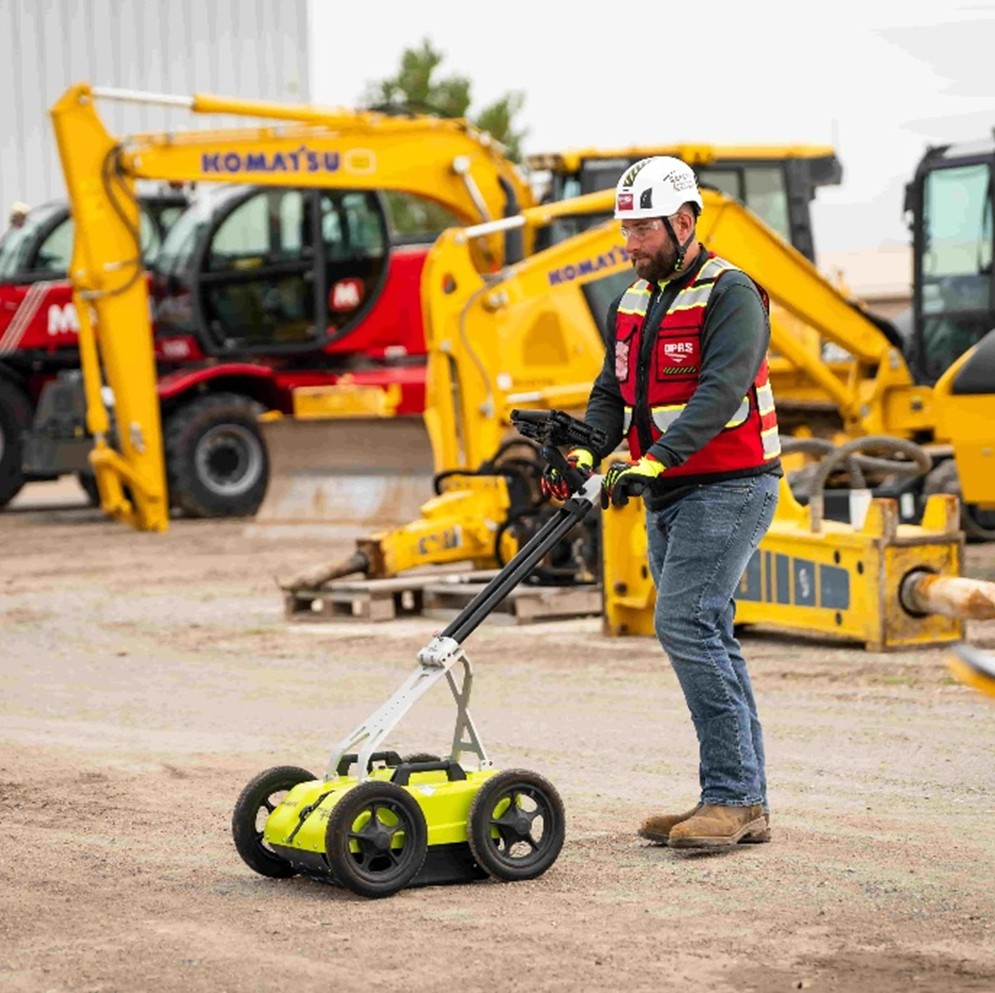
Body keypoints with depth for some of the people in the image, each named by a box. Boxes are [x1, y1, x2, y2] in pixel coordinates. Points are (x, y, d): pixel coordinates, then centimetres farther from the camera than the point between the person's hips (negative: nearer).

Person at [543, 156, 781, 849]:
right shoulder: (633, 303, 14)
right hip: (667, 495, 9)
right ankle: (743, 804, 10)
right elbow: (612, 392, 13)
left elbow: (719, 391, -24)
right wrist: (586, 453, -7)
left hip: (730, 487, -9)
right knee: (707, 638, 7)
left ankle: (734, 796, -15)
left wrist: (653, 460, -34)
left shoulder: (729, 294, -12)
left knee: (685, 624, -18)